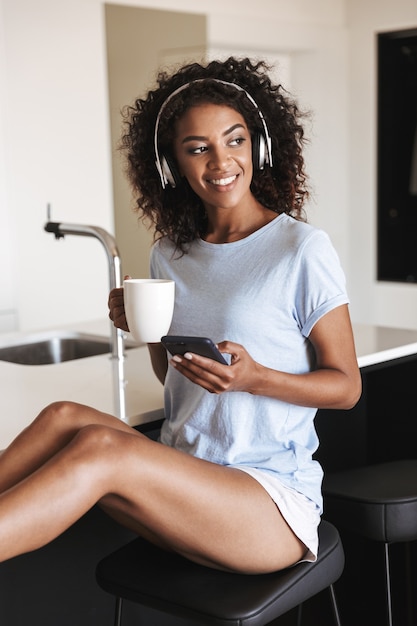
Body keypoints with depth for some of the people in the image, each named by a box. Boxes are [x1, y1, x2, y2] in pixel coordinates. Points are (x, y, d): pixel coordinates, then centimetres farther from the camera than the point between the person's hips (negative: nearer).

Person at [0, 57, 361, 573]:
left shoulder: (302, 250, -7)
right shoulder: (170, 254, 10)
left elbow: (346, 385, -2)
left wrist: (255, 377, -20)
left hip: (274, 496, -5)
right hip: (181, 477, 5)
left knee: (99, 448, -29)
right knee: (65, 416, -24)